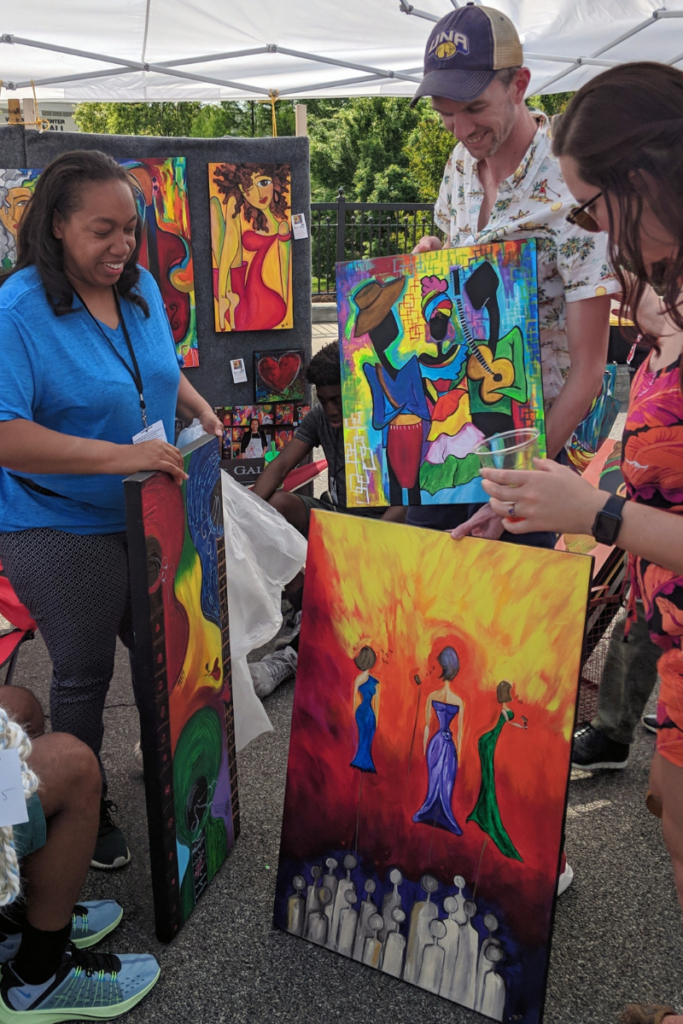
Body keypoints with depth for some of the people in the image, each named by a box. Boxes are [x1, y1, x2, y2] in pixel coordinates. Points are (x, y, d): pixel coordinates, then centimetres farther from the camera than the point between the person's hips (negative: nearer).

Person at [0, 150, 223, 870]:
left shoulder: (141, 288, 1)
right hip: (59, 529, -6)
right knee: (85, 673, 9)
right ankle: (83, 810, 33)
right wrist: (121, 456, -35)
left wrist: (201, 411, 2)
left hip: (148, 513, 6)